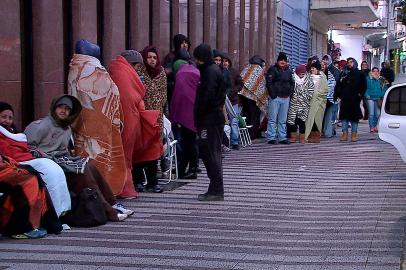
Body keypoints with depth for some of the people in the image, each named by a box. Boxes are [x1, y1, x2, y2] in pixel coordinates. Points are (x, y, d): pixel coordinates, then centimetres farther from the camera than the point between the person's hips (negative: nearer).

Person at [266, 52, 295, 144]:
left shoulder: (288, 70, 14)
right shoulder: (273, 69, -3)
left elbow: (292, 82, 22)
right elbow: (269, 83, -8)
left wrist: (290, 92, 8)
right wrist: (273, 94, -13)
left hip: (286, 98, 5)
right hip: (275, 97, -5)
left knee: (283, 120, 9)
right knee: (273, 119, -4)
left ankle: (282, 137, 14)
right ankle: (271, 138, -1)